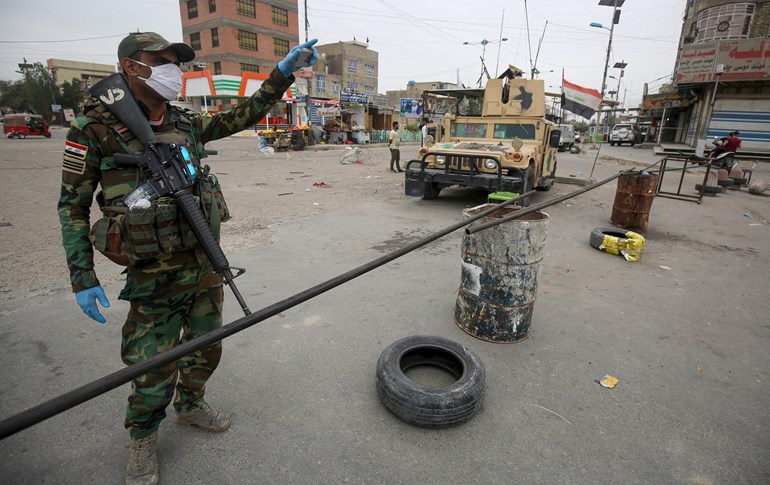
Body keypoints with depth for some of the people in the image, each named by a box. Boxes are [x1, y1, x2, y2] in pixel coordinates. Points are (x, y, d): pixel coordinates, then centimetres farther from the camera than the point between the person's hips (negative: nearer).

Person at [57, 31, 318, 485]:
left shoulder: (187, 123, 4)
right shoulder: (96, 129, -9)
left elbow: (243, 116, 9)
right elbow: (72, 206, -4)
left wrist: (283, 73, 0)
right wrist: (83, 279, -6)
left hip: (206, 264, 5)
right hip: (154, 277, -5)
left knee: (206, 349, 19)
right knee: (155, 368, 6)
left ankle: (190, 404, 48)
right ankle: (143, 439, 37)